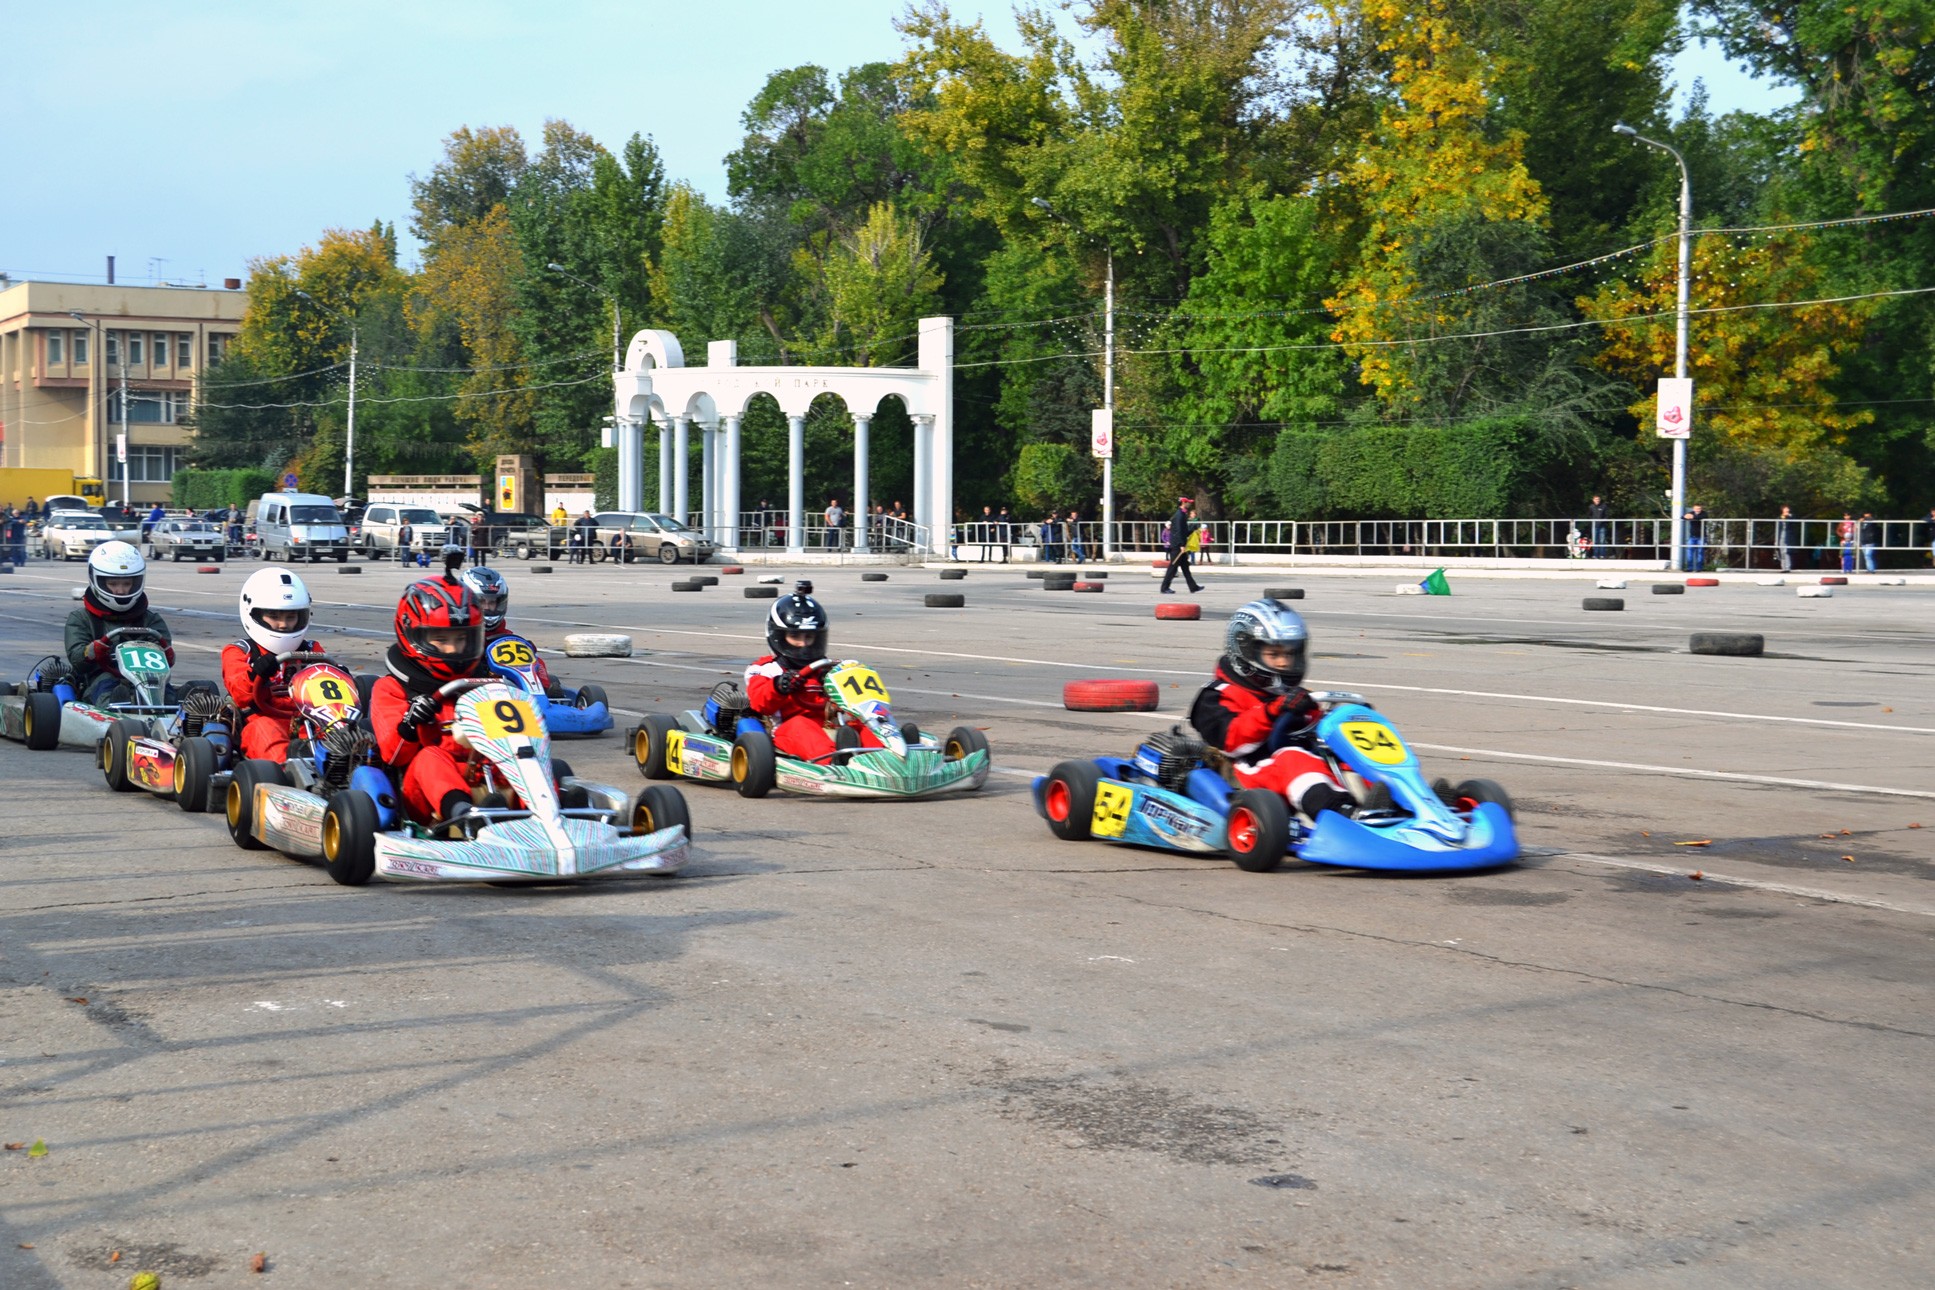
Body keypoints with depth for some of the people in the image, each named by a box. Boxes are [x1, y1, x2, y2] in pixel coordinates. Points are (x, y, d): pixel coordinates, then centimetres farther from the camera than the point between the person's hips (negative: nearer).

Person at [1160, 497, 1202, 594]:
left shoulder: (1182, 514, 15)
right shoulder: (1179, 515, -16)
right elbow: (1178, 531, -22)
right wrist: (1182, 545, -24)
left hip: (1179, 546, 10)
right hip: (1177, 546, -10)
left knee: (1185, 567, 11)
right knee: (1173, 567, -6)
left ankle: (1193, 587, 15)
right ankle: (1165, 588, -1)